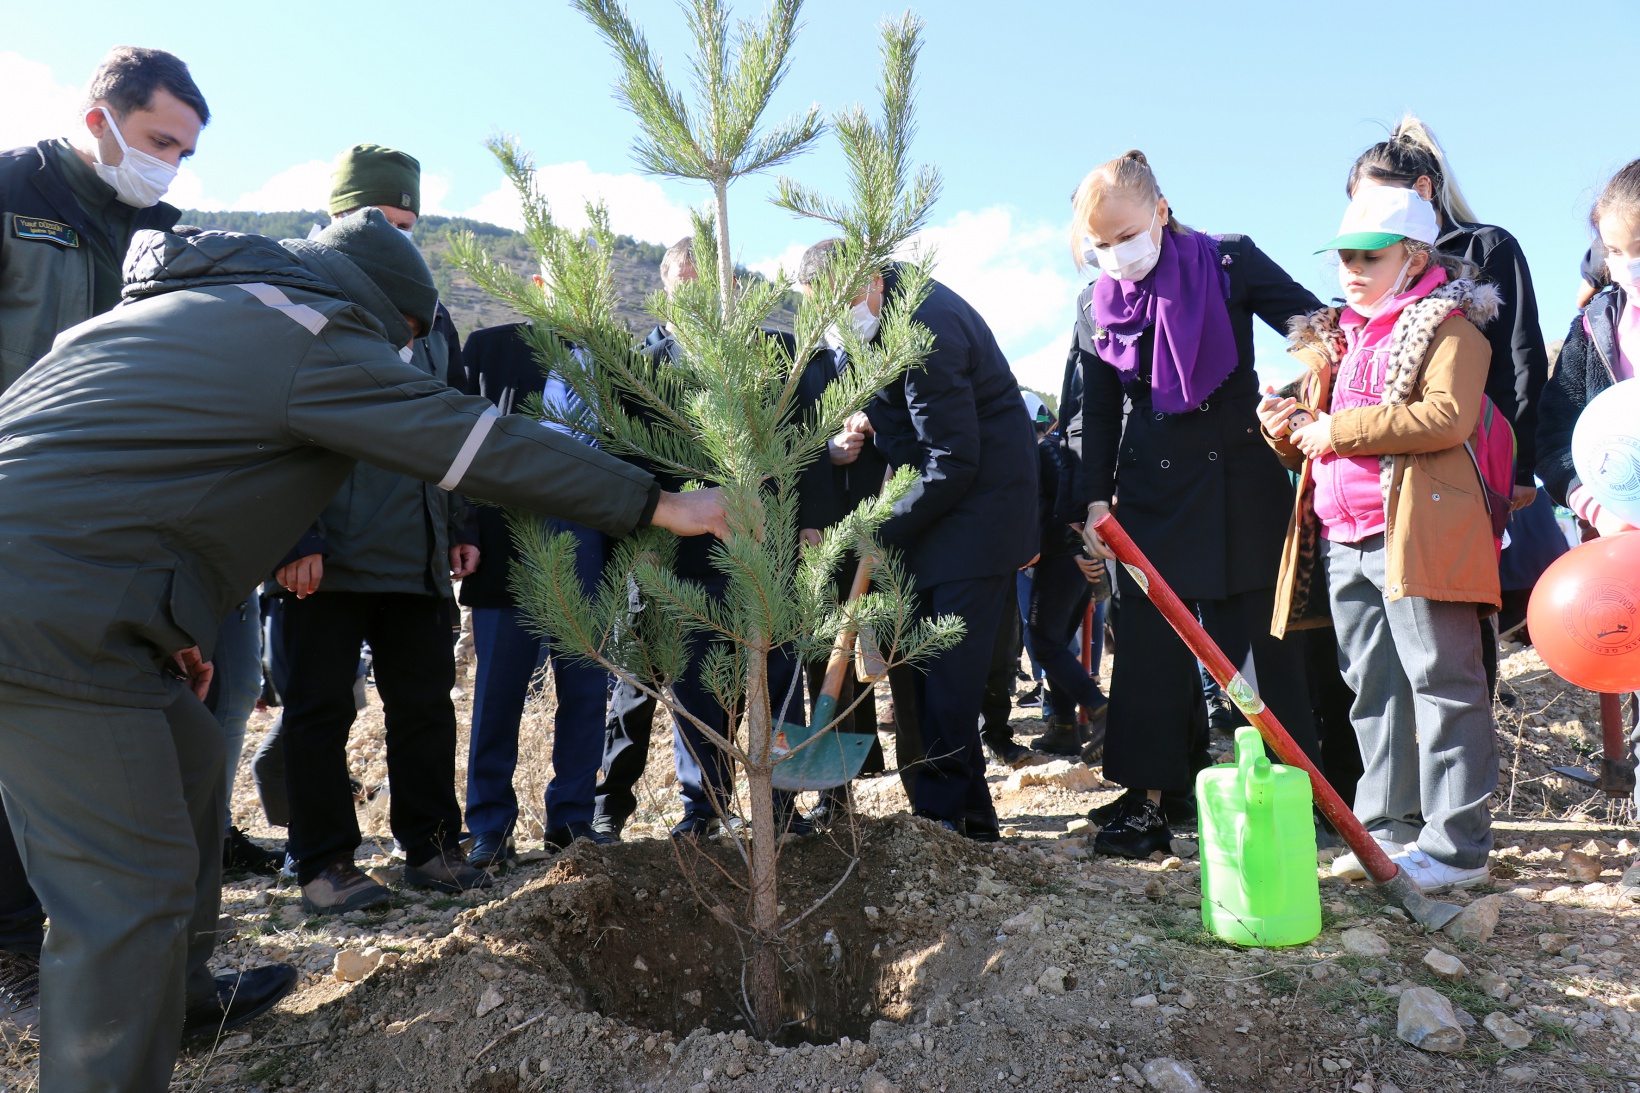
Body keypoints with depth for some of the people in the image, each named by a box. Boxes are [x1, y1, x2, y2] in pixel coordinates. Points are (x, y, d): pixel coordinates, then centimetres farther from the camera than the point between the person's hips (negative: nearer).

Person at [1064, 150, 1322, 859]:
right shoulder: (1095, 306, 5)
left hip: (1240, 487, -2)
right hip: (1148, 495, 3)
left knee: (1258, 639, 4)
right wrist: (1095, 501, -2)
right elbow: (1089, 415, 7)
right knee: (1149, 647, 5)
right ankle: (1152, 795, 15)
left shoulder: (1230, 263, -3)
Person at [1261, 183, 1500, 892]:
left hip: (1417, 532, -8)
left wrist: (1340, 428, -16)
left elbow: (1448, 416, -19)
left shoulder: (1448, 327, -1)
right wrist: (1289, 434, 5)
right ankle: (1390, 829, 20)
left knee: (1441, 685, -3)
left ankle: (1458, 845, 4)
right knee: (1373, 691, 11)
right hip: (1342, 539, 8)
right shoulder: (1337, 337, 23)